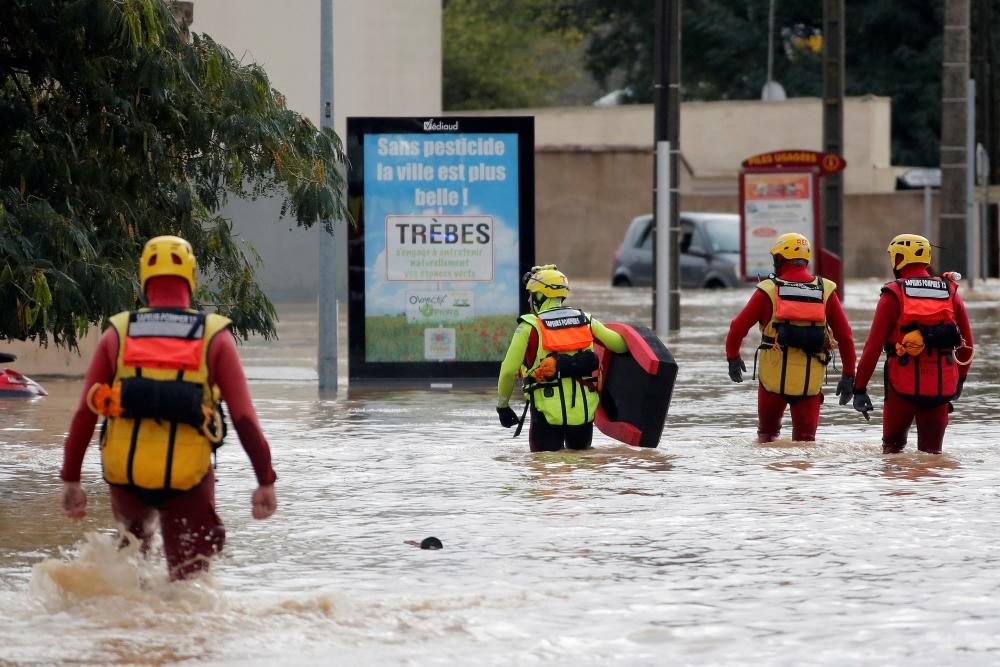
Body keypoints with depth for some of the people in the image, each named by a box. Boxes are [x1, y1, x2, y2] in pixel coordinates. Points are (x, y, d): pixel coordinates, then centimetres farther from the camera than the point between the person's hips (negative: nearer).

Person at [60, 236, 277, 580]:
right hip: (187, 475, -2)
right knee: (189, 569, 11)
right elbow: (244, 416, -3)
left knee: (135, 534, 32)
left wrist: (70, 480, 11)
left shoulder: (117, 334, 5)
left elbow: (84, 413, 3)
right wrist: (266, 481, 3)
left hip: (124, 472, 2)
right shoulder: (214, 336, 1)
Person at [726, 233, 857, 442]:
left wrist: (733, 358, 17)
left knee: (767, 432, 22)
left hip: (774, 378, -1)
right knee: (805, 438, 5)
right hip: (811, 382, 1)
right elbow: (845, 335, 2)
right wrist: (848, 375, 11)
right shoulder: (825, 291, 2)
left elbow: (738, 328, -1)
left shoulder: (769, 290, -4)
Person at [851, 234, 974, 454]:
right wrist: (960, 379, 28)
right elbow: (966, 344, 13)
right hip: (941, 388, 2)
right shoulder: (951, 293, 6)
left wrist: (860, 388, -5)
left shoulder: (893, 295, -4)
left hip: (903, 387, -2)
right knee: (931, 450, 10)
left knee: (892, 445, 16)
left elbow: (874, 344, -8)